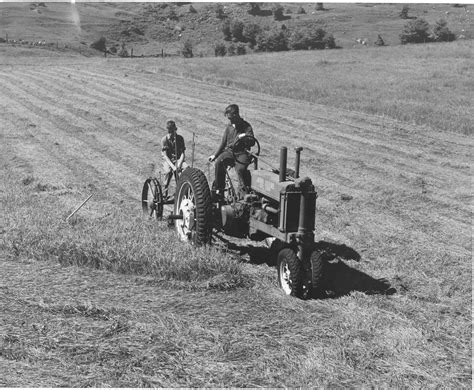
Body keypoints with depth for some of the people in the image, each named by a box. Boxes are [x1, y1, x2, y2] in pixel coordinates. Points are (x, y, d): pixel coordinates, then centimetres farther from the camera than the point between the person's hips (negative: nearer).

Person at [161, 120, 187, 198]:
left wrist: (179, 164, -19)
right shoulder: (164, 139, -4)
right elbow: (165, 155, -10)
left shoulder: (180, 138, 2)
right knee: (168, 171, -35)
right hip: (168, 160, -2)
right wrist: (173, 166, -24)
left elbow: (182, 153, -1)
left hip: (178, 159, 2)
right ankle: (165, 190, -16)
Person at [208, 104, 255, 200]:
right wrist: (215, 155, 11)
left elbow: (252, 142, -9)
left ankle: (246, 190, -9)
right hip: (229, 151, 4)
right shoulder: (229, 127, 11)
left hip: (242, 152, -4)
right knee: (218, 162, -26)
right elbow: (223, 143, 17)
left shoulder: (246, 126, -2)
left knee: (241, 168, -34)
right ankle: (218, 190, -16)